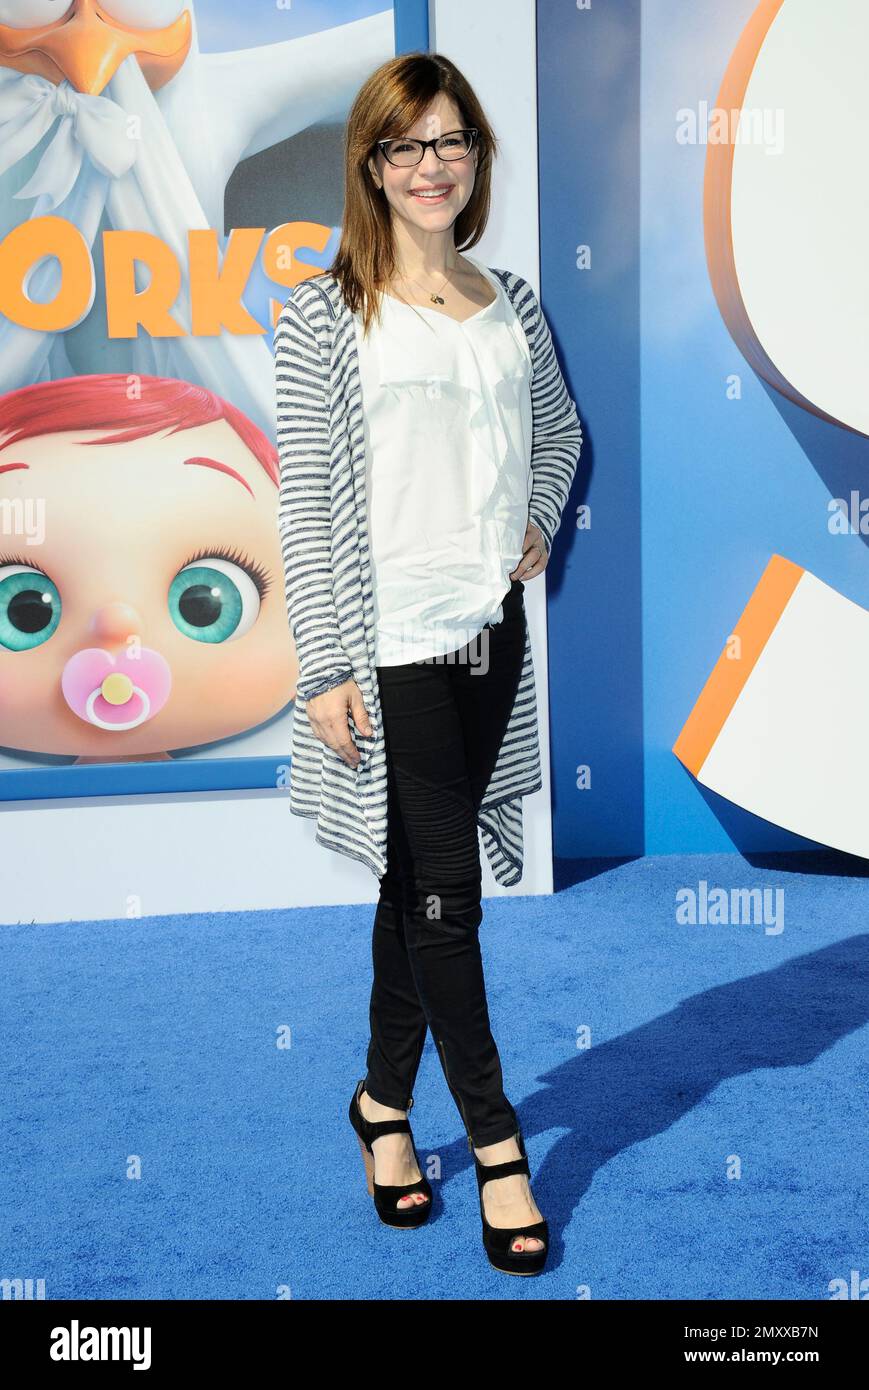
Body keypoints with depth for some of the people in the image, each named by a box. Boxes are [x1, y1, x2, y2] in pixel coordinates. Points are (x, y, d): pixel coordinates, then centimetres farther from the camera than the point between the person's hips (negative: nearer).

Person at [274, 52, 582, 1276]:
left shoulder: (513, 303, 9)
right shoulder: (328, 316, -5)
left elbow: (559, 429, 26)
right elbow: (305, 504, -8)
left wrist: (538, 521, 8)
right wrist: (325, 670, -12)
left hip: (490, 631, 5)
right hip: (391, 646, -5)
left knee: (419, 884, 14)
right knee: (443, 890, 0)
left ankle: (385, 1101, 31)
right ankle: (496, 1142, 15)